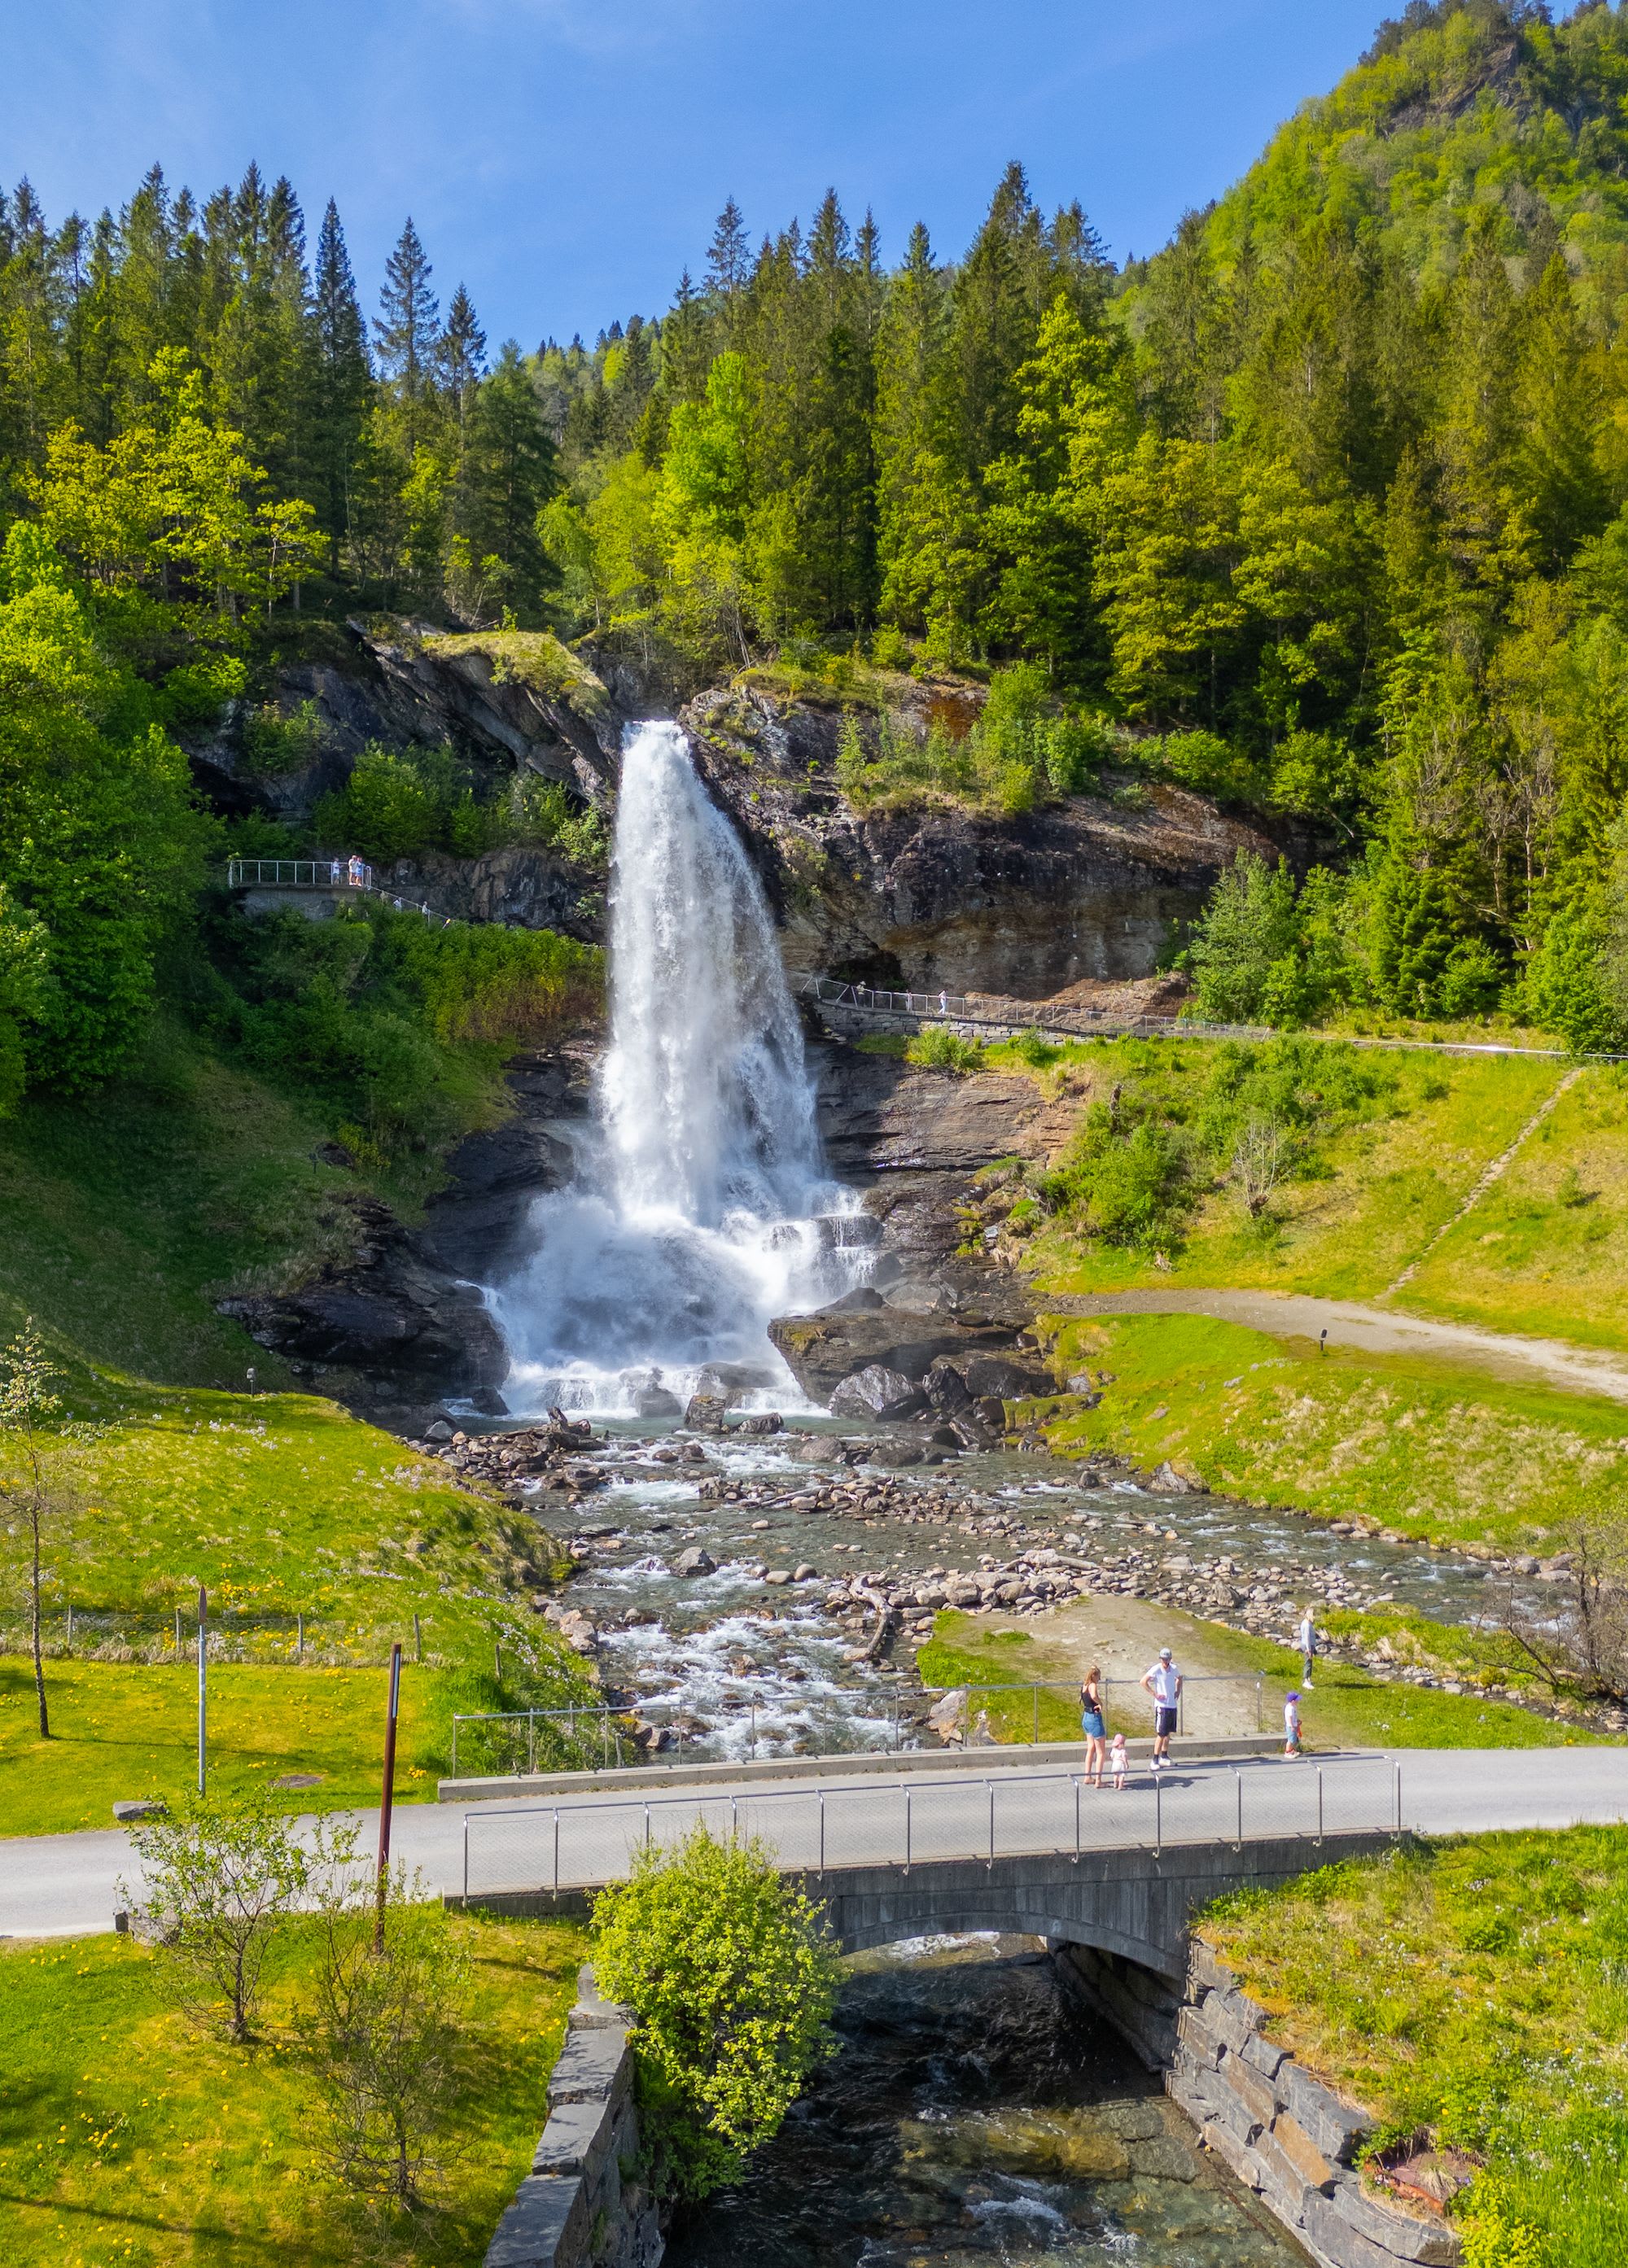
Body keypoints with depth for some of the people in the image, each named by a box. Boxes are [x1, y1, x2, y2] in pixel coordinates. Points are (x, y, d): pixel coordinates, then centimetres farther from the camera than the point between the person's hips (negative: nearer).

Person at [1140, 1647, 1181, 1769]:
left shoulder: (1174, 1669, 4)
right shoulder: (1156, 1669, -14)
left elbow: (1179, 1678, 27)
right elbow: (1143, 1681, -17)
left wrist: (1178, 1691, 13)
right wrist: (1154, 1694, -17)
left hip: (1173, 1704, 6)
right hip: (1161, 1705, -6)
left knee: (1168, 1733, 15)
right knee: (1161, 1734, -7)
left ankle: (1164, 1757, 27)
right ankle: (1155, 1760, -3)